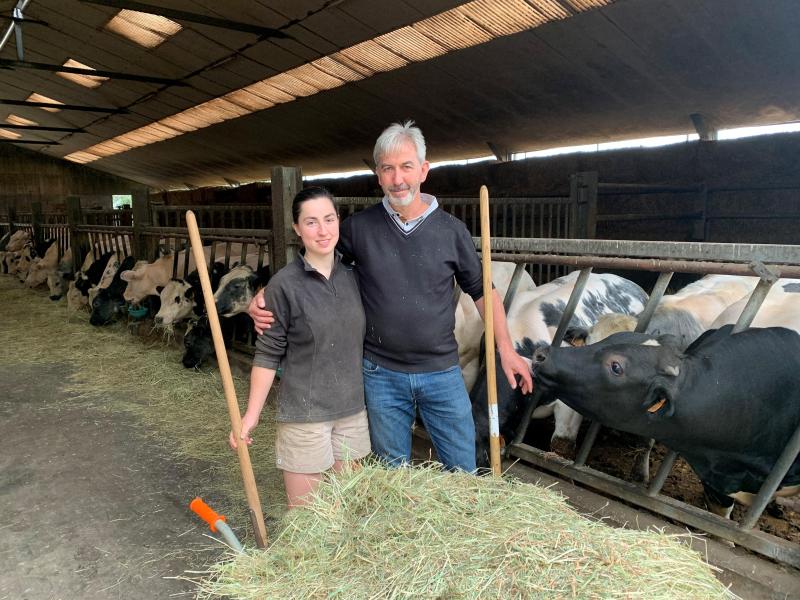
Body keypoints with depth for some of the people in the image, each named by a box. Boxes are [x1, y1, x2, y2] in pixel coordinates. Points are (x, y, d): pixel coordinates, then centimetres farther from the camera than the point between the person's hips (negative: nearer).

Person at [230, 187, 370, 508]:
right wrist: (251, 414, -8)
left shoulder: (353, 275, 2)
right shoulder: (284, 284, -12)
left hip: (352, 409, 5)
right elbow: (267, 354, -8)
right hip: (303, 413, -4)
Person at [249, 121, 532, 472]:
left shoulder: (451, 230, -3)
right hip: (381, 374, 0)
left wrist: (506, 349, -1)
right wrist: (263, 298, -11)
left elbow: (482, 291, 5)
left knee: (462, 470, 13)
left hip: (442, 371, 0)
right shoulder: (358, 227, -4)